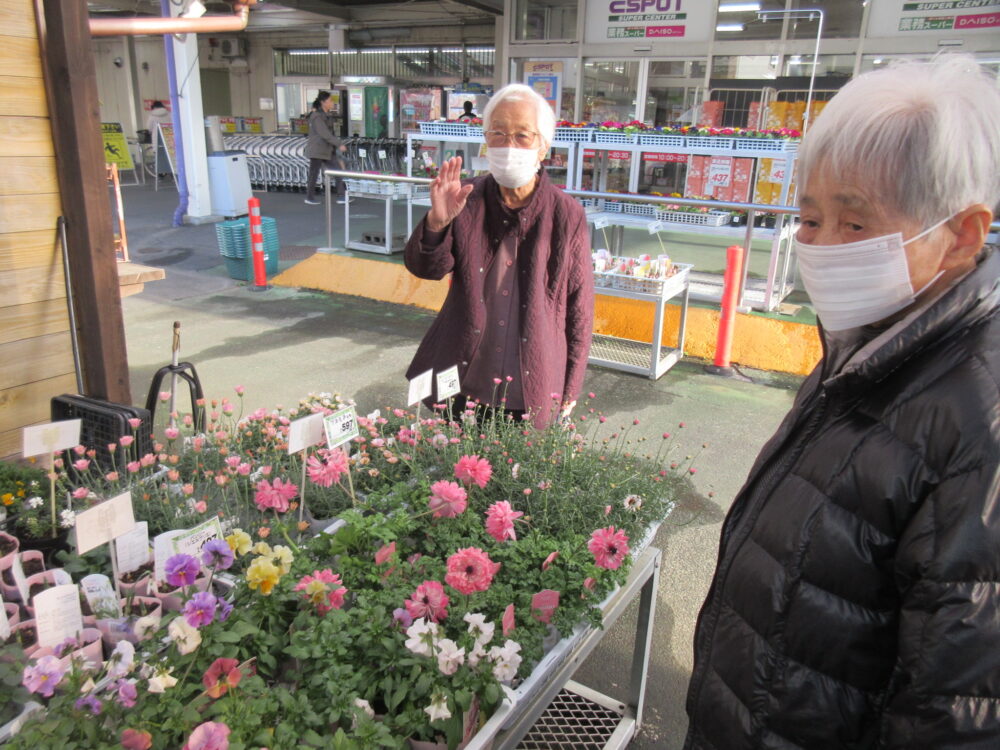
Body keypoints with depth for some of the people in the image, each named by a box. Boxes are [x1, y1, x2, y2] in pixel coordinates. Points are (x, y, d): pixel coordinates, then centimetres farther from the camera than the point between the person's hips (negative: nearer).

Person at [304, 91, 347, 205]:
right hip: (317, 151, -9)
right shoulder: (317, 116, -18)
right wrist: (339, 144, -28)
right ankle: (309, 198, 17)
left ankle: (341, 196, 5)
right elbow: (325, 134, -26)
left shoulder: (325, 115, 9)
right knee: (314, 174, 4)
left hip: (327, 150, 9)